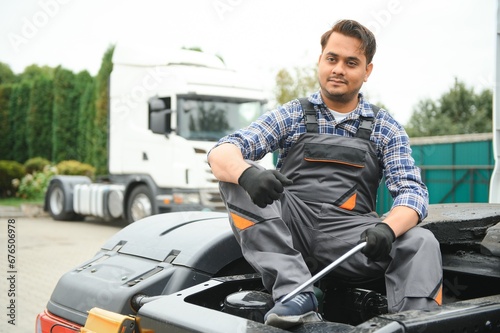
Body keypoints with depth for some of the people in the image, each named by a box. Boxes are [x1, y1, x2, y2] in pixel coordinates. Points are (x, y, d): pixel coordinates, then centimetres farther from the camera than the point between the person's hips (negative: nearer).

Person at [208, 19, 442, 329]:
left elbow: (413, 191, -1)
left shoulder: (385, 128, 10)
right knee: (237, 174, -23)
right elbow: (221, 153, -3)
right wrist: (246, 173, -30)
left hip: (348, 234, 0)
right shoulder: (291, 115, 8)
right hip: (287, 230, 1)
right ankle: (295, 292, -33)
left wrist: (387, 228, -26)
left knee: (421, 243, -25)